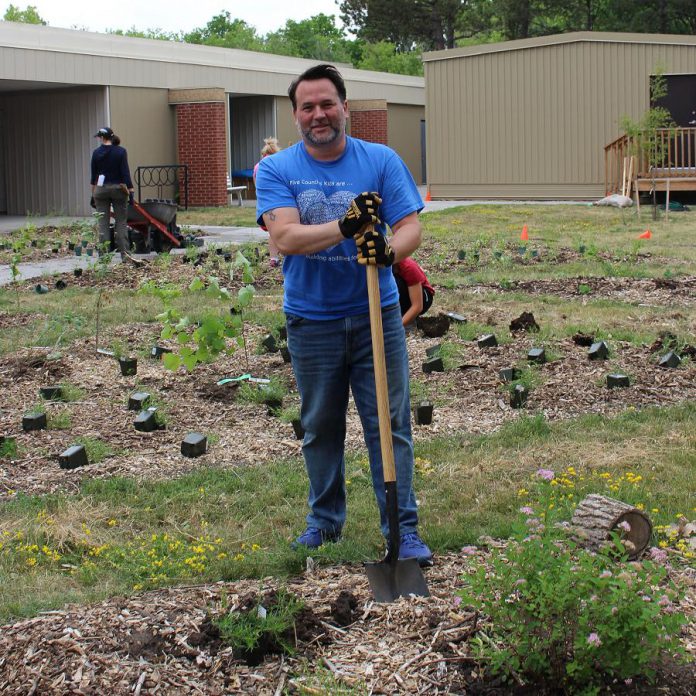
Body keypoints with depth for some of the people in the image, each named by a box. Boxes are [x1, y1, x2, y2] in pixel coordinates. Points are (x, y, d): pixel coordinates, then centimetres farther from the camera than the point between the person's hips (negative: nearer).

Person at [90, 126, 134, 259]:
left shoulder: (96, 153, 1)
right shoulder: (121, 151, -4)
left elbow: (94, 175, 6)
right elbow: (125, 172, -8)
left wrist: (93, 194, 13)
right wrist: (130, 191, -5)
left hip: (101, 189, 1)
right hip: (118, 188, -1)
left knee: (103, 223, 3)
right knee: (121, 222, 3)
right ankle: (124, 253, -2)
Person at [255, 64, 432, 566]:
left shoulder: (382, 160, -1)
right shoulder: (275, 170, -3)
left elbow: (410, 226, -9)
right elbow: (285, 237, -17)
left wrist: (389, 250, -32)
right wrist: (345, 227, -34)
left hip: (376, 317, 0)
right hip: (311, 321, 1)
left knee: (391, 425, -1)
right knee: (320, 428, 13)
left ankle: (404, 530, 6)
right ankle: (325, 520, 29)